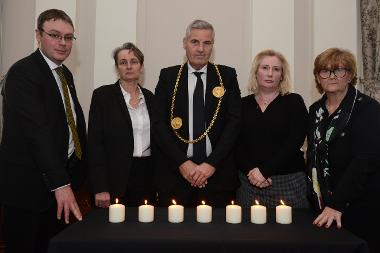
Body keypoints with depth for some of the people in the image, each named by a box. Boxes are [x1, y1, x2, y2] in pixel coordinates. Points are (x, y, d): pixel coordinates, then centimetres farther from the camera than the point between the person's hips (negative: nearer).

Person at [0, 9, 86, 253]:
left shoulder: (65, 74, 12)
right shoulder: (22, 72, -15)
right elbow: (37, 131, -25)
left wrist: (78, 171, 8)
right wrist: (60, 184, -29)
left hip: (63, 174, 8)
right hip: (29, 182, -8)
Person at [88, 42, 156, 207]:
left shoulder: (149, 97, 10)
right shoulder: (102, 95, -3)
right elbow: (95, 141, -7)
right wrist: (100, 188, -13)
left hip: (147, 175, 4)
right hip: (116, 177, -4)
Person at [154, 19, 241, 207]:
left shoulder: (227, 76, 4)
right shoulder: (168, 76, 4)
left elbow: (235, 121, -2)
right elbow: (159, 123, -1)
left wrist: (212, 163, -10)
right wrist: (182, 162, -10)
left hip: (217, 172, 0)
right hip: (174, 171, 0)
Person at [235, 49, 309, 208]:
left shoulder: (294, 102, 1)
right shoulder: (244, 104, 8)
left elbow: (294, 142, -8)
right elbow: (237, 145, 3)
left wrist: (264, 170, -14)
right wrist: (251, 171, -13)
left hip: (289, 181, -2)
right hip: (249, 181, 2)